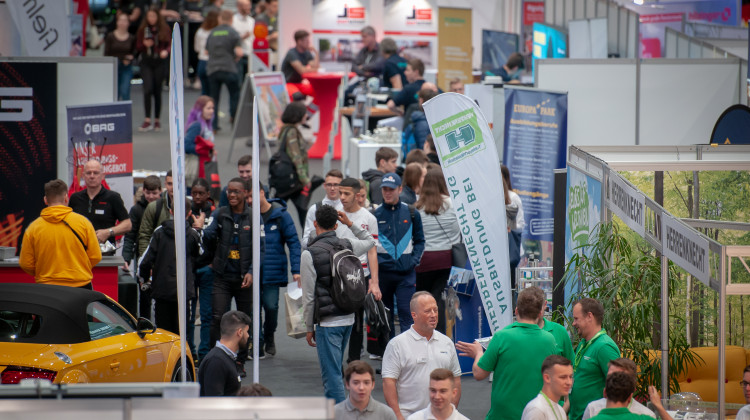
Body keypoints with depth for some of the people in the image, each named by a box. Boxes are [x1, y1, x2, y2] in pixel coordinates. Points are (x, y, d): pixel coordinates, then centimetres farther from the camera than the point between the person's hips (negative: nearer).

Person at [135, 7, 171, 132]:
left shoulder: (165, 30, 5)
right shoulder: (142, 30, 8)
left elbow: (170, 44, 4)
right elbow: (137, 47, 9)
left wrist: (166, 51, -17)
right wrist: (144, 44, -12)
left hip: (160, 62, 0)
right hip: (146, 62, 0)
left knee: (157, 92, 5)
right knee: (147, 90, -14)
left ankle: (157, 120, 15)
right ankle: (147, 121, -15)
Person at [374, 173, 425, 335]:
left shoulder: (411, 213, 5)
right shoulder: (375, 214, 2)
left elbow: (419, 241, 12)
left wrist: (414, 260, -2)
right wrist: (375, 261, -6)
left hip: (406, 273, -1)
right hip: (383, 272, 1)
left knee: (406, 313, -8)